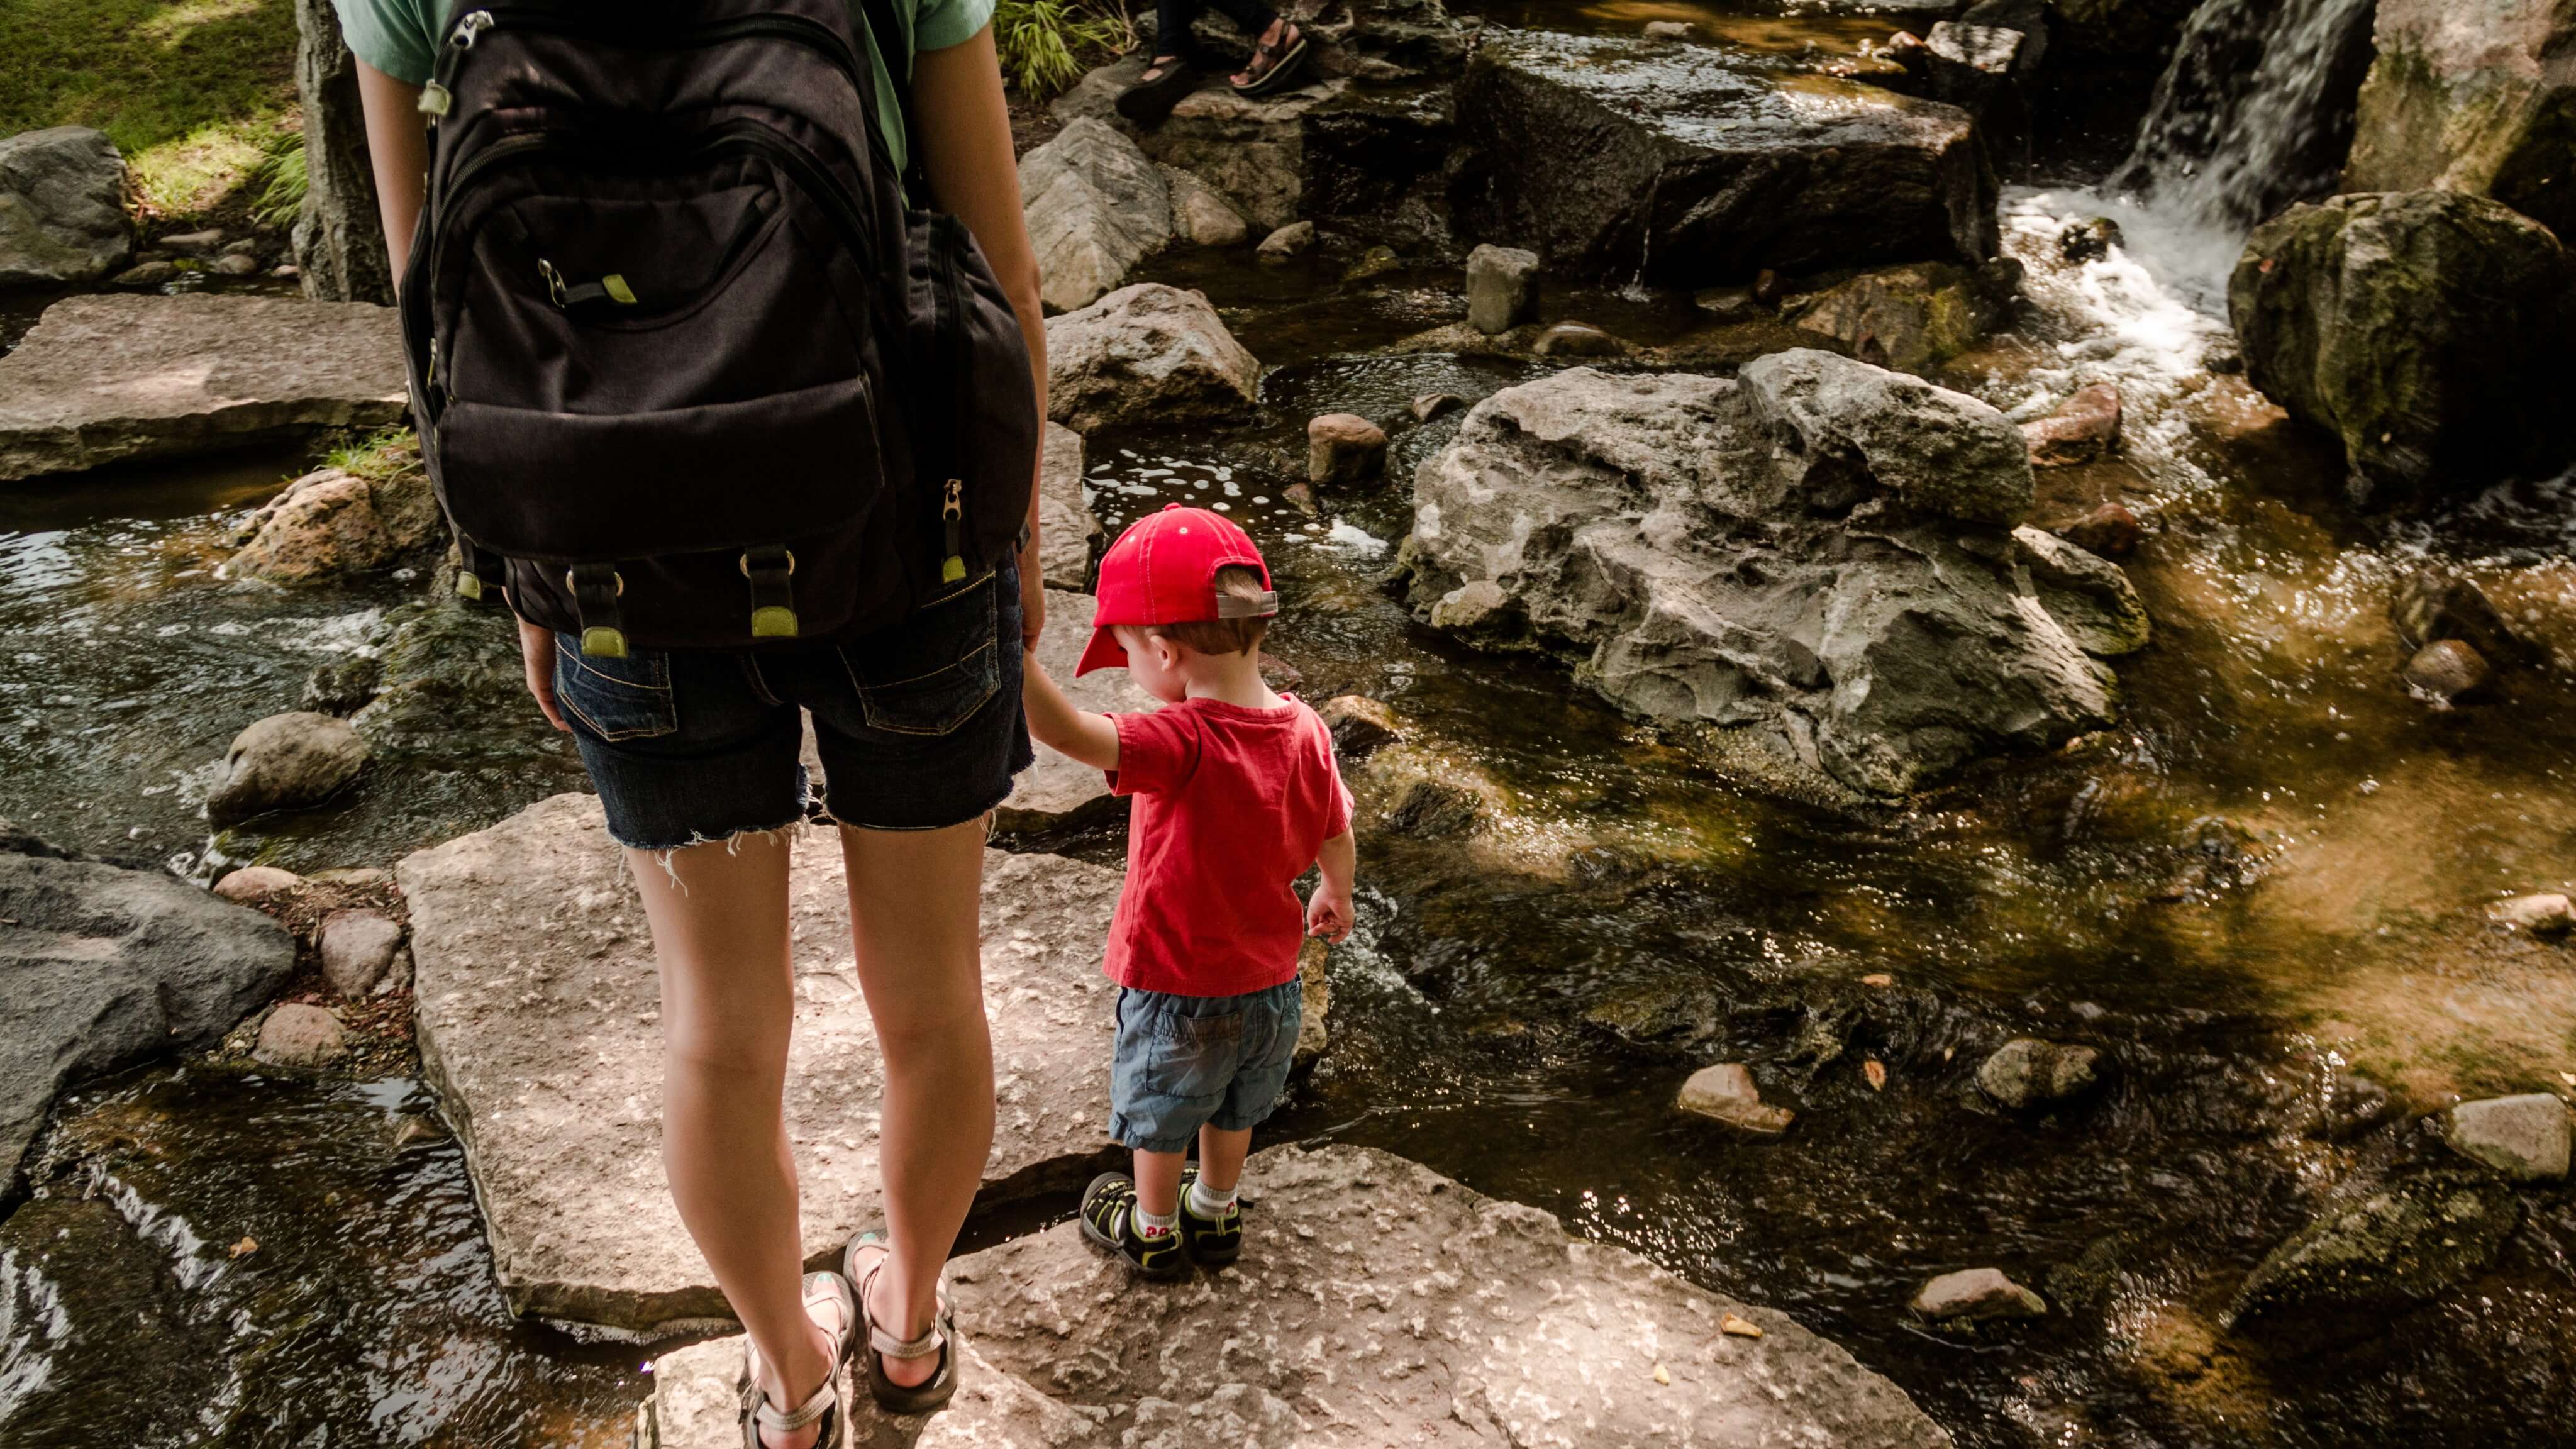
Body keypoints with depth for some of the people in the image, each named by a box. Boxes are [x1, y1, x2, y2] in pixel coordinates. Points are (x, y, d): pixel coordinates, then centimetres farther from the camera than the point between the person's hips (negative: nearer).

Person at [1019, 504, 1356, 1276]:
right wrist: (1335, 896, 22)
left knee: (1159, 1121, 22)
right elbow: (1338, 839, 2)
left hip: (1178, 991, -5)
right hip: (1270, 987, 6)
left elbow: (1066, 732, -48)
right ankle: (1217, 1213, 51)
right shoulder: (1304, 729, -12)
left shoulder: (1183, 745, -33)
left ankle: (1152, 1231, 44)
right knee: (1233, 1114, 30)